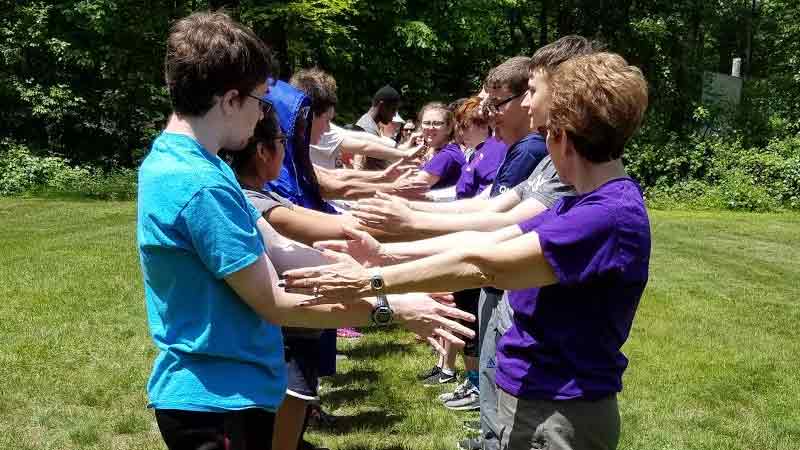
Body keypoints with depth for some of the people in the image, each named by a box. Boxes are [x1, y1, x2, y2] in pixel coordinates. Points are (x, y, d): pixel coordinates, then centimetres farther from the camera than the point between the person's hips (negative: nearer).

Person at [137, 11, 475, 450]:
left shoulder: (175, 161, 6)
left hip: (219, 390, 10)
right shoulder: (201, 186, -26)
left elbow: (273, 251, 7)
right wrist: (389, 308, -14)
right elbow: (273, 303, -21)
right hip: (216, 401, -9)